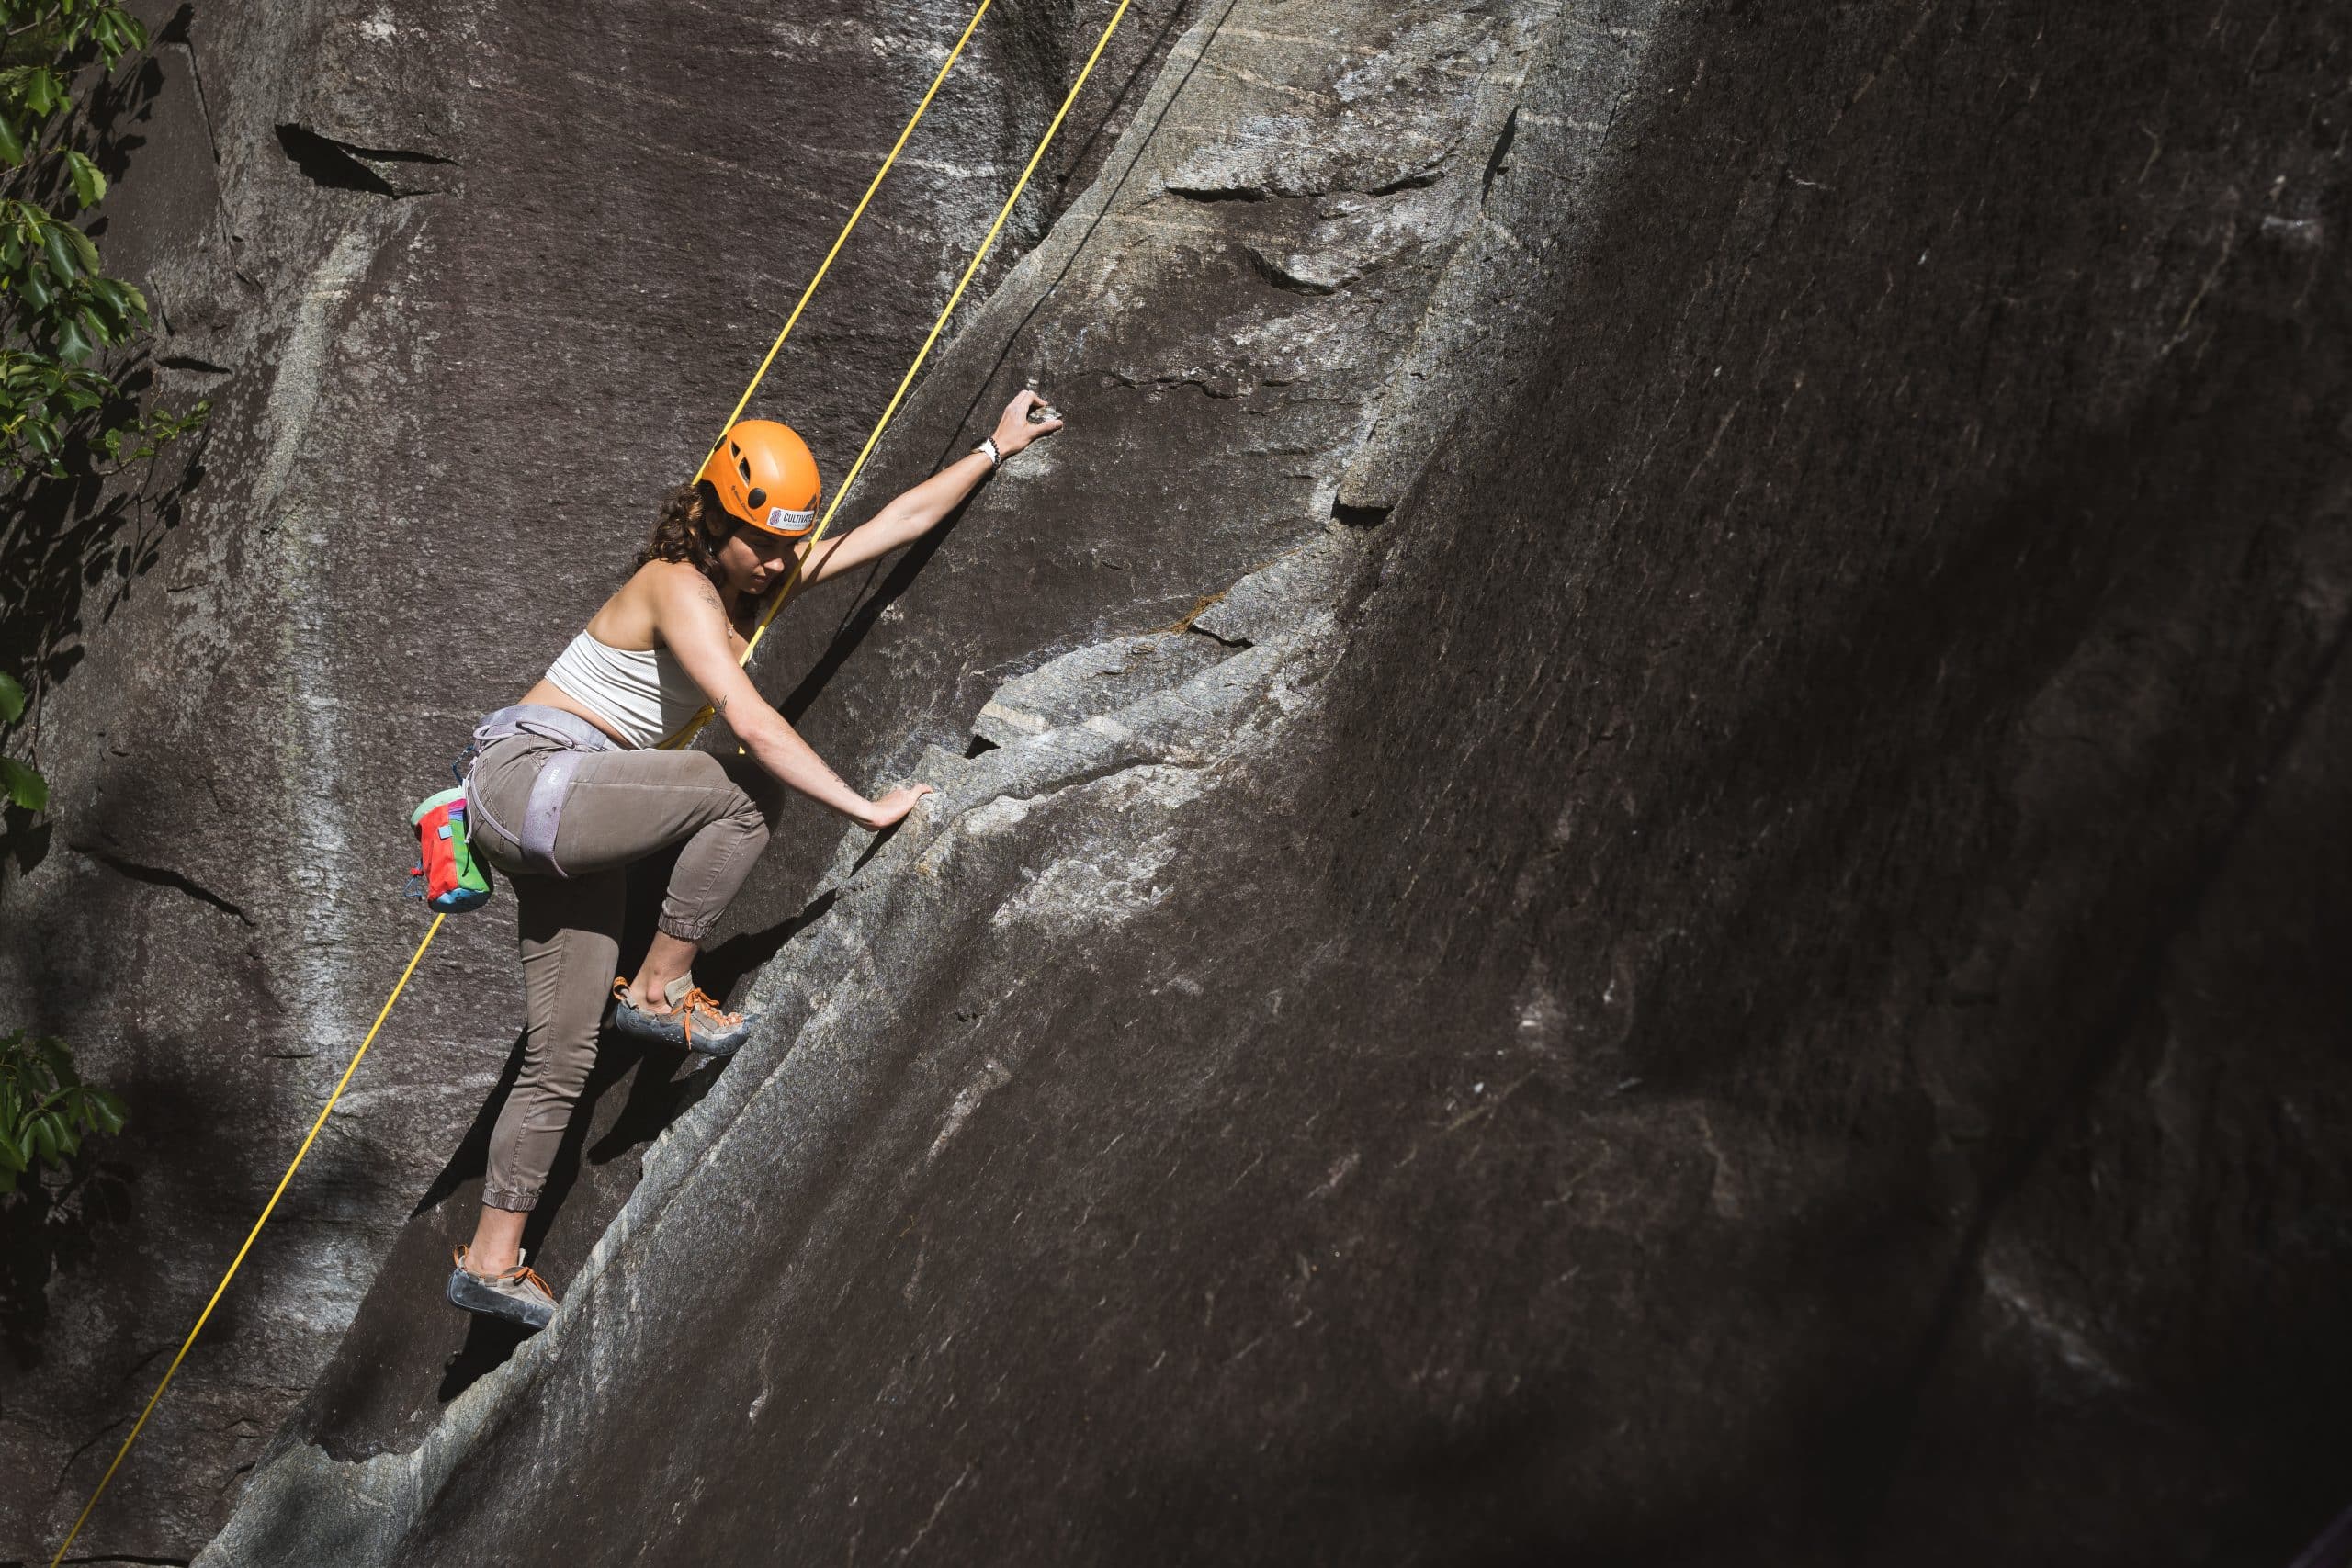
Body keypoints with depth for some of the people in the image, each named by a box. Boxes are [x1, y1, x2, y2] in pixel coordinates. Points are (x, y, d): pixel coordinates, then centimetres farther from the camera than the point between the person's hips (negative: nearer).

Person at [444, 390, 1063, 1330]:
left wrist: (995, 450, 18)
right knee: (750, 790, -23)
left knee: (562, 1056, 4)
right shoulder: (679, 586, -16)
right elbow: (751, 721, -27)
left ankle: (492, 1261, 8)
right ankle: (657, 990, -11)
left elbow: (896, 523, 15)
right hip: (526, 779, -9)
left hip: (568, 825, 9)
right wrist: (866, 809, -26)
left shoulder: (761, 575, 8)